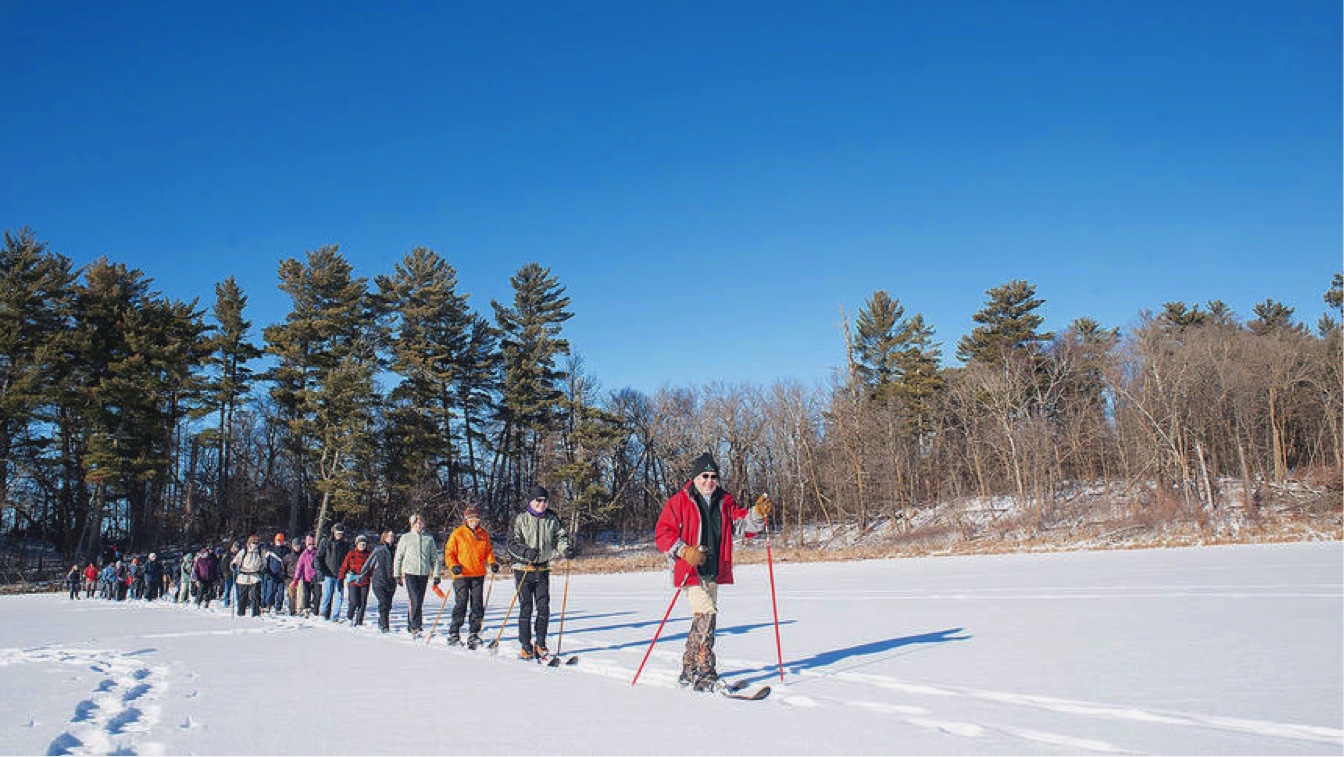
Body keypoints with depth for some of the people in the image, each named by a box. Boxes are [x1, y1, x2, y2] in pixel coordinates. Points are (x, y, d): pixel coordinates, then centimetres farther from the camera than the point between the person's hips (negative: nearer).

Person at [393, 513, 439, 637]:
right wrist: (397, 575, 6)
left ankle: (411, 626, 20)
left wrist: (436, 574, 5)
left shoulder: (429, 538, 8)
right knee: (415, 601, -14)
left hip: (424, 573, 2)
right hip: (409, 572, -2)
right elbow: (398, 557, 9)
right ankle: (415, 627, -12)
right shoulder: (405, 538, 4)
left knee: (419, 601, 7)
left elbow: (434, 557, 11)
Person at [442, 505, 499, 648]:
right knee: (461, 603, -7)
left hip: (478, 574, 4)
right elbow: (449, 552, 0)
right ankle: (454, 634, 4)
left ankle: (474, 634, 11)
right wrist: (453, 566, -16)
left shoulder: (484, 534, 11)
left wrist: (492, 563, 0)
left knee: (477, 604, 3)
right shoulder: (458, 534, -1)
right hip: (461, 574, -4)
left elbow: (488, 551, 18)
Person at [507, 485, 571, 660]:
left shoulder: (552, 520, 8)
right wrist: (526, 552, -25)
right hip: (523, 569, -3)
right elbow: (512, 543, -8)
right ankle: (526, 647, 6)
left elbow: (561, 536, 9)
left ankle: (540, 644, 14)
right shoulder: (520, 519, -3)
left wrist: (565, 549, -13)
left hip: (543, 569, 3)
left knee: (544, 607, 0)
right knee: (526, 608, -3)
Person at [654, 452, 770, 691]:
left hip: (714, 572, 6)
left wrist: (757, 513, -16)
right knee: (706, 615, -18)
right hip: (691, 571, -6)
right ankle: (705, 674, -13)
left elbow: (744, 520, 6)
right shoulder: (679, 502, -4)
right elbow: (662, 534, -6)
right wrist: (685, 551, -19)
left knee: (702, 619, 14)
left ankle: (689, 671, 28)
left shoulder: (724, 502, 12)